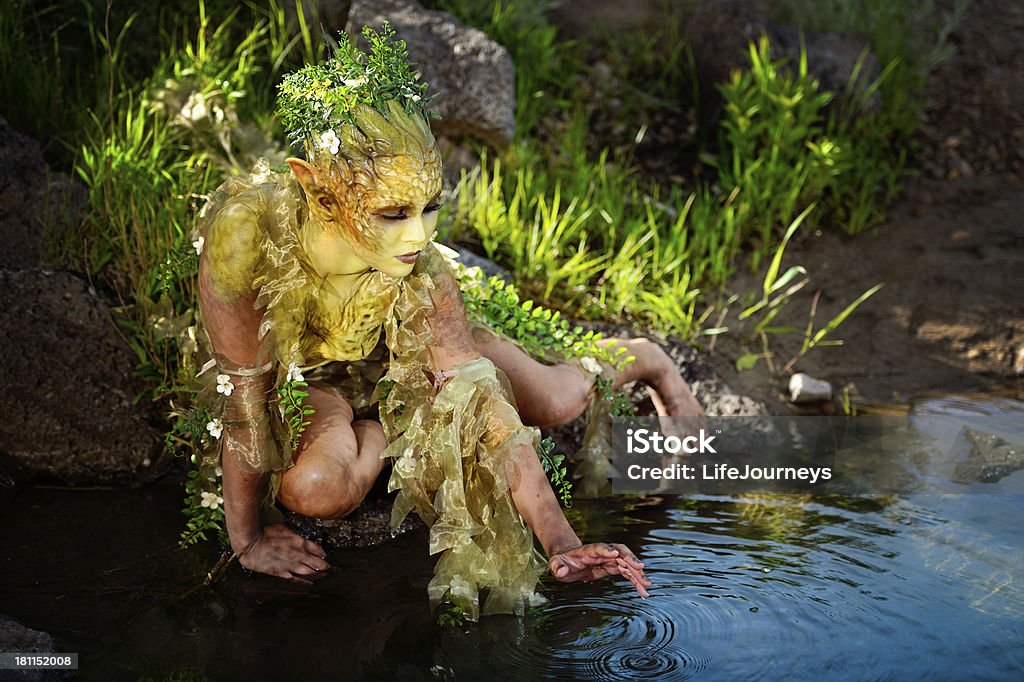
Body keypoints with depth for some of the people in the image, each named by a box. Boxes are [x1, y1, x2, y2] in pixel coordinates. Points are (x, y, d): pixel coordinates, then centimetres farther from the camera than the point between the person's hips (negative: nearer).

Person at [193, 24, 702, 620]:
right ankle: (401, 430, 1)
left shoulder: (423, 271, -33)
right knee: (321, 488, -33)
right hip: (298, 377, -1)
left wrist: (562, 546, -39)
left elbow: (482, 400, -32)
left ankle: (642, 358, 27)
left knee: (558, 401, -8)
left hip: (400, 354, 2)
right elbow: (244, 388, -32)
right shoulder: (248, 226, -41)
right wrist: (247, 540, -25)